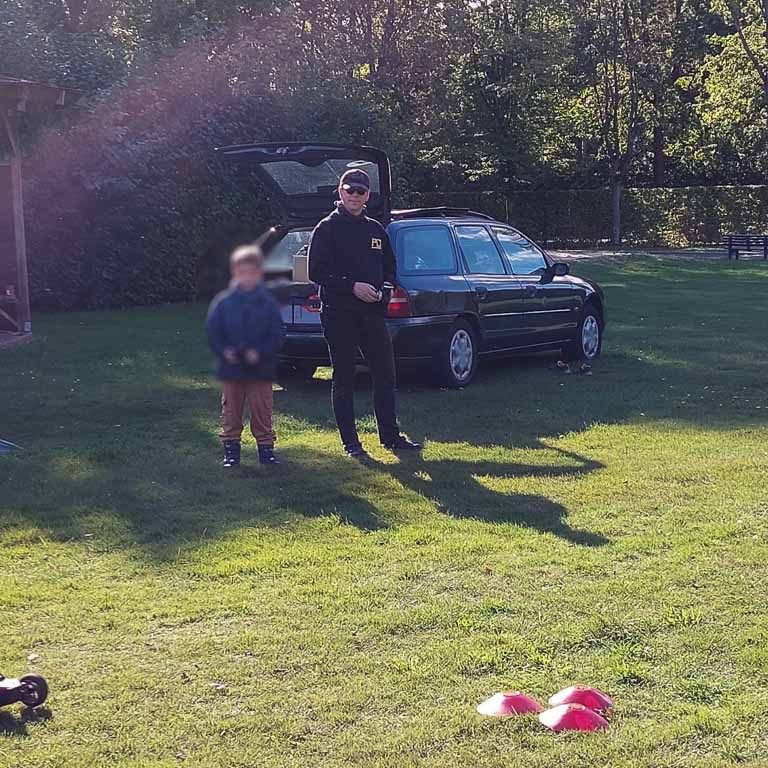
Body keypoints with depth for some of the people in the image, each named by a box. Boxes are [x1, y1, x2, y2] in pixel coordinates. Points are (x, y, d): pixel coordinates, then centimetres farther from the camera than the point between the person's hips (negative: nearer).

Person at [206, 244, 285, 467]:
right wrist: (224, 351, -14)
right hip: (231, 368, 1)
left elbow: (277, 333, -5)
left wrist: (260, 353, -17)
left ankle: (266, 448, 16)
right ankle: (231, 450, 19)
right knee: (231, 411, 9)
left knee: (262, 412, 5)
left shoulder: (267, 302, -4)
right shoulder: (223, 302, -1)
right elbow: (213, 330, 1)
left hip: (260, 370, -1)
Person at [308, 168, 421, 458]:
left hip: (373, 313, 5)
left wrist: (386, 287, -1)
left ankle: (391, 436, 15)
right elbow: (317, 272, -10)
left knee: (385, 375, 6)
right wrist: (352, 286, -20)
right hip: (339, 315, -5)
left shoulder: (376, 230, 15)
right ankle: (350, 442, 8)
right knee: (344, 379, 2)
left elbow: (390, 267, 22)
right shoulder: (327, 229, -2)